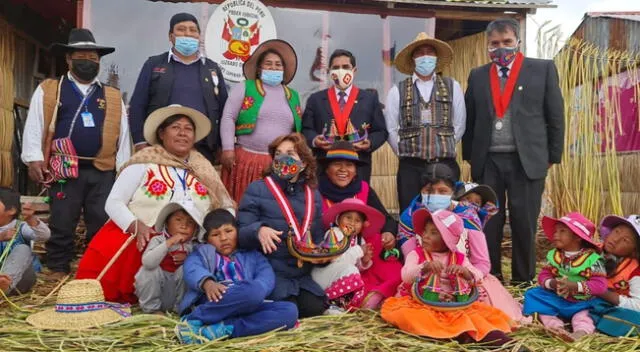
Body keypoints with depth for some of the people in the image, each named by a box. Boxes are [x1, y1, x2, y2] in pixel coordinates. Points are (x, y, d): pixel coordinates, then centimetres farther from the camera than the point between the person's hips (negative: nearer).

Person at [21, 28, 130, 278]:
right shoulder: (47, 90, 10)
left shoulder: (113, 96, 16)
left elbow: (122, 135, 12)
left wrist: (123, 170, 6)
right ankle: (58, 270, 15)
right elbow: (34, 126, 4)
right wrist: (34, 158, -8)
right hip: (64, 169, -1)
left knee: (102, 225, 2)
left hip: (103, 171, 2)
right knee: (61, 224, 2)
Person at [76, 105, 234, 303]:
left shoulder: (204, 171, 13)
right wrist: (135, 226, -17)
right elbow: (114, 202, 0)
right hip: (137, 239, -3)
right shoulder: (145, 163, 2)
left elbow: (228, 208, 13)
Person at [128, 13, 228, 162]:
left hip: (203, 150, 2)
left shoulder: (213, 68, 15)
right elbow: (137, 106, 5)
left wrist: (223, 147, 7)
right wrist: (141, 142, -4)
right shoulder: (153, 65, 9)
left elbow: (224, 110, 14)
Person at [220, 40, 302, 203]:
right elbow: (228, 118, 0)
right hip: (247, 159, -2)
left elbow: (298, 131, 19)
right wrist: (228, 149, -9)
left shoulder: (293, 96, 16)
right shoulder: (244, 88, 6)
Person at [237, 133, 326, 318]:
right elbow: (240, 233, -7)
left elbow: (318, 237, 15)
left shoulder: (313, 195, 12)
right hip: (269, 272, -4)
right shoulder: (256, 189, -3)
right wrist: (258, 230, -29)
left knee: (314, 309, -16)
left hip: (302, 275, 4)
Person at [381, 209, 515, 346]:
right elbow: (406, 276, -13)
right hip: (420, 303, -2)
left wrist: (464, 271, -21)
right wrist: (425, 267, -30)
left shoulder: (459, 258, 9)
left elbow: (478, 277, 1)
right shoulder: (416, 254, 2)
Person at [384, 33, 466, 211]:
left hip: (446, 165, 1)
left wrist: (444, 148, 7)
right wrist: (406, 152, 6)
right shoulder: (397, 91, 5)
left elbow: (459, 125, 9)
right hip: (411, 167, -1)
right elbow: (390, 129, 6)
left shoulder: (452, 87, 8)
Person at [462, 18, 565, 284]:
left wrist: (552, 157, 0)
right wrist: (470, 156, 9)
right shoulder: (477, 75, 10)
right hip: (488, 161, 2)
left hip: (527, 160, -2)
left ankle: (524, 279, 17)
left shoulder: (543, 69, 3)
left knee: (524, 224, 4)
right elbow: (469, 120, 13)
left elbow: (555, 117, 3)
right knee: (488, 223, 5)